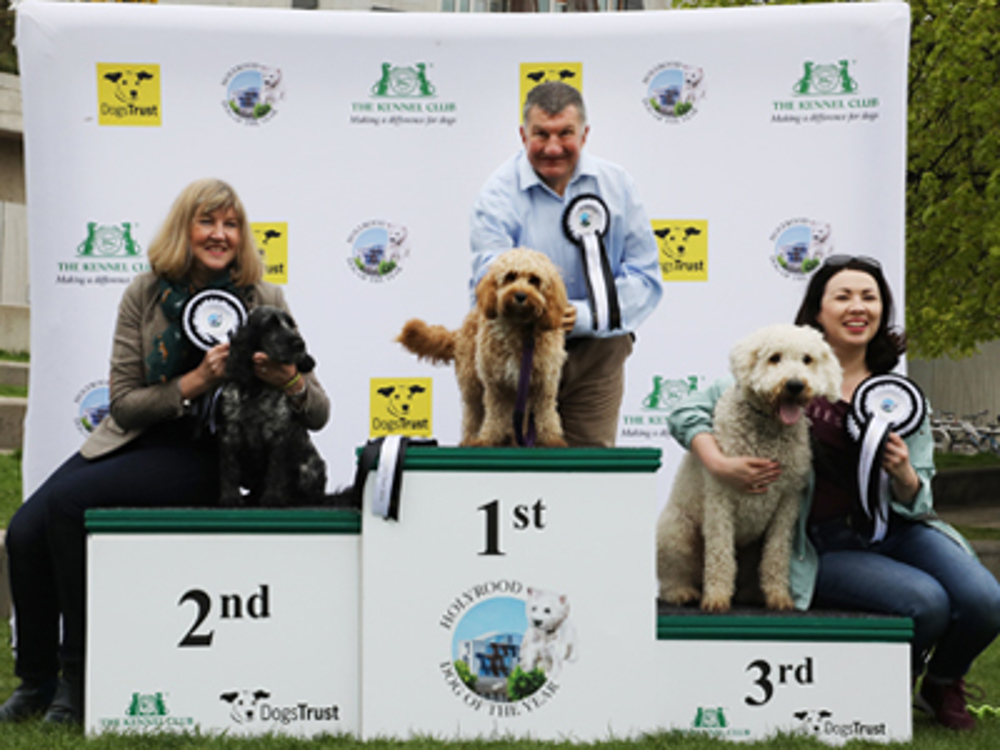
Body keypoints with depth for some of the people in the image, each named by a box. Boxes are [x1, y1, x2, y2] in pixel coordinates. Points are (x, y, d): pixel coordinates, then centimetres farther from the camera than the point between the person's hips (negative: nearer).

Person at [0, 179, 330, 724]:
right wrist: (193, 383, -19)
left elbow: (318, 413, -4)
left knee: (67, 501, -26)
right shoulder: (145, 294, 0)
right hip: (133, 440, 4)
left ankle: (80, 683, -13)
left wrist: (290, 381, -27)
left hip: (205, 455, -4)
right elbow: (124, 405, -3)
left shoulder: (264, 302, -5)